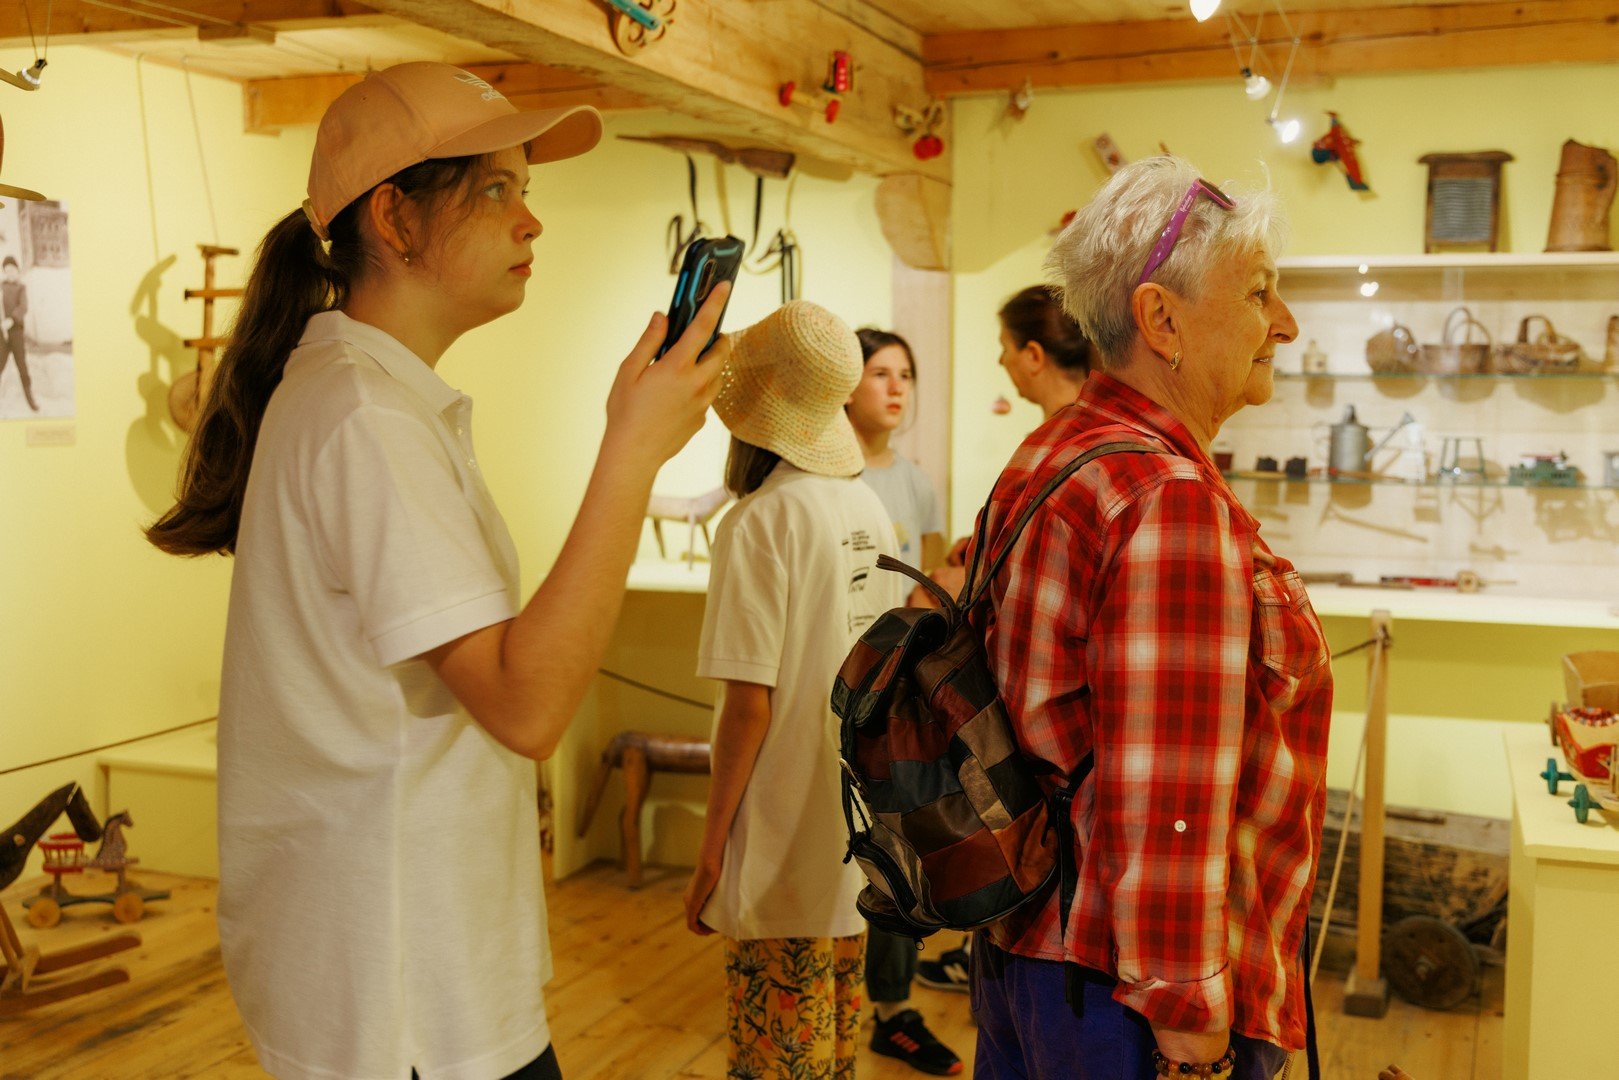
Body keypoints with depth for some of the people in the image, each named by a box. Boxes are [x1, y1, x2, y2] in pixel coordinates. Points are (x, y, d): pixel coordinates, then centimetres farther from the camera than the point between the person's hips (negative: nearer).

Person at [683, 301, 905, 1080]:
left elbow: (749, 703, -18)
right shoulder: (869, 511, 6)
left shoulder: (759, 523, -16)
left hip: (786, 856, -7)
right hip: (859, 841, 7)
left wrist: (710, 848, -10)